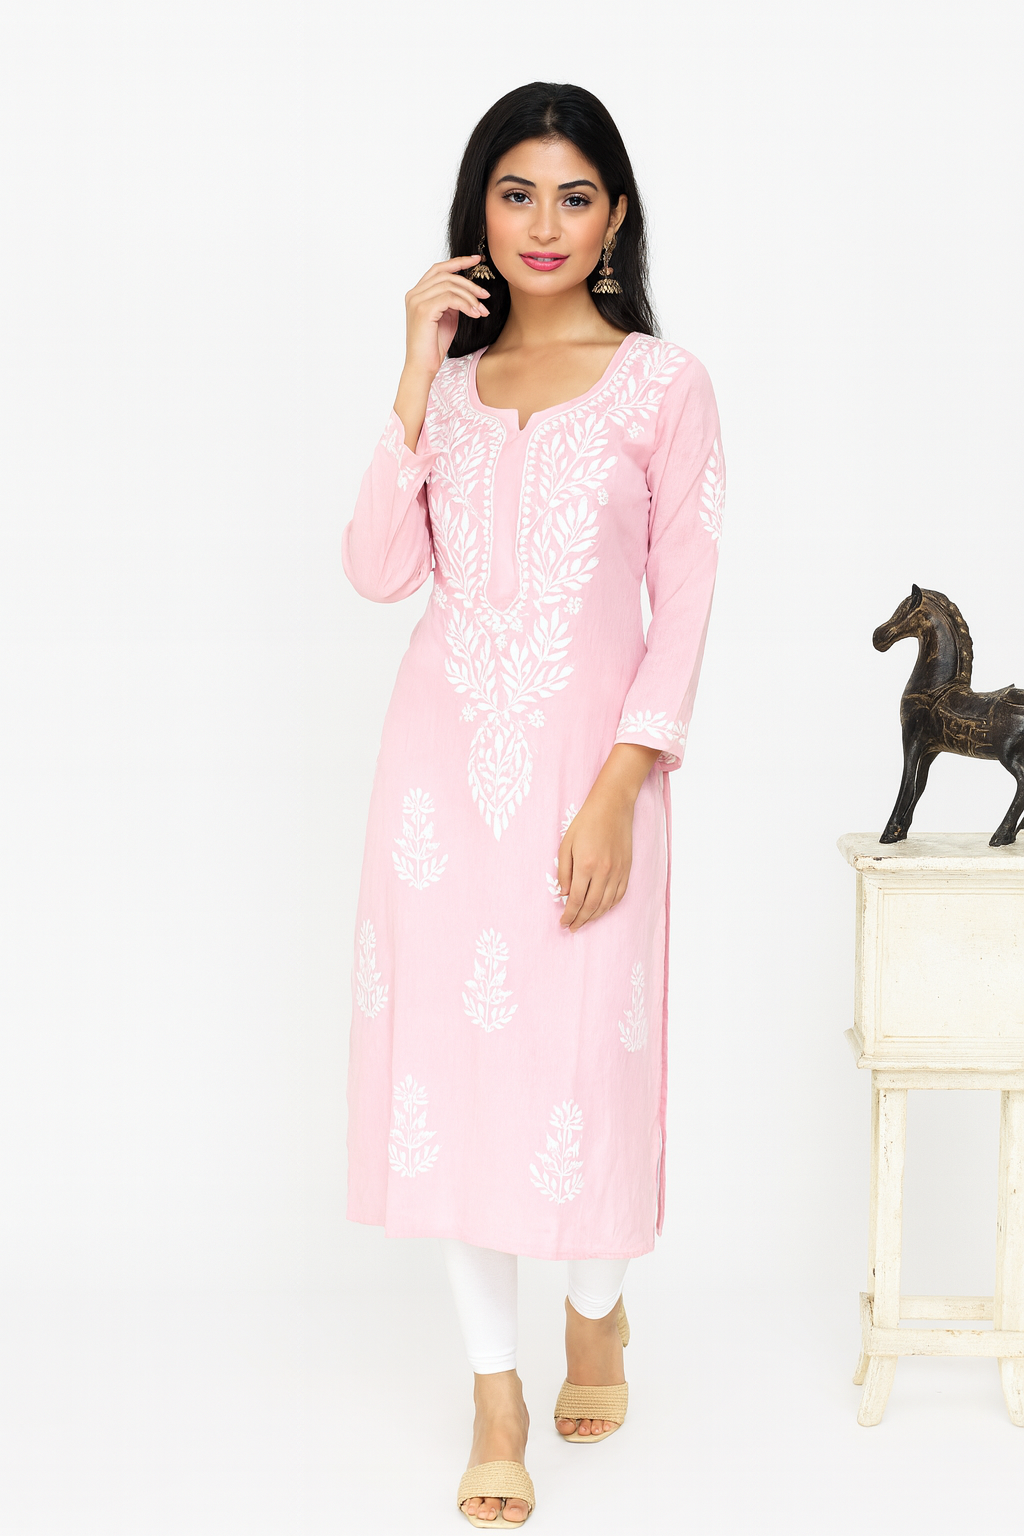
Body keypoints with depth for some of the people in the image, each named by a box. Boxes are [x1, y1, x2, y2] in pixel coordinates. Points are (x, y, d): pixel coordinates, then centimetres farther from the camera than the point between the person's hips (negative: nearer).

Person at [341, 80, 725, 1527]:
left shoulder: (663, 383, -1)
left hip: (588, 761, -3)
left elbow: (685, 601, -5)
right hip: (444, 754, 3)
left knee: (583, 1049, 3)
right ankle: (495, 1385, 19)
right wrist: (419, 375, -7)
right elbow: (379, 571, -3)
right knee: (453, 1046, 4)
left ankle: (597, 1306, 34)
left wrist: (616, 796, -13)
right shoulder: (447, 379, 9)